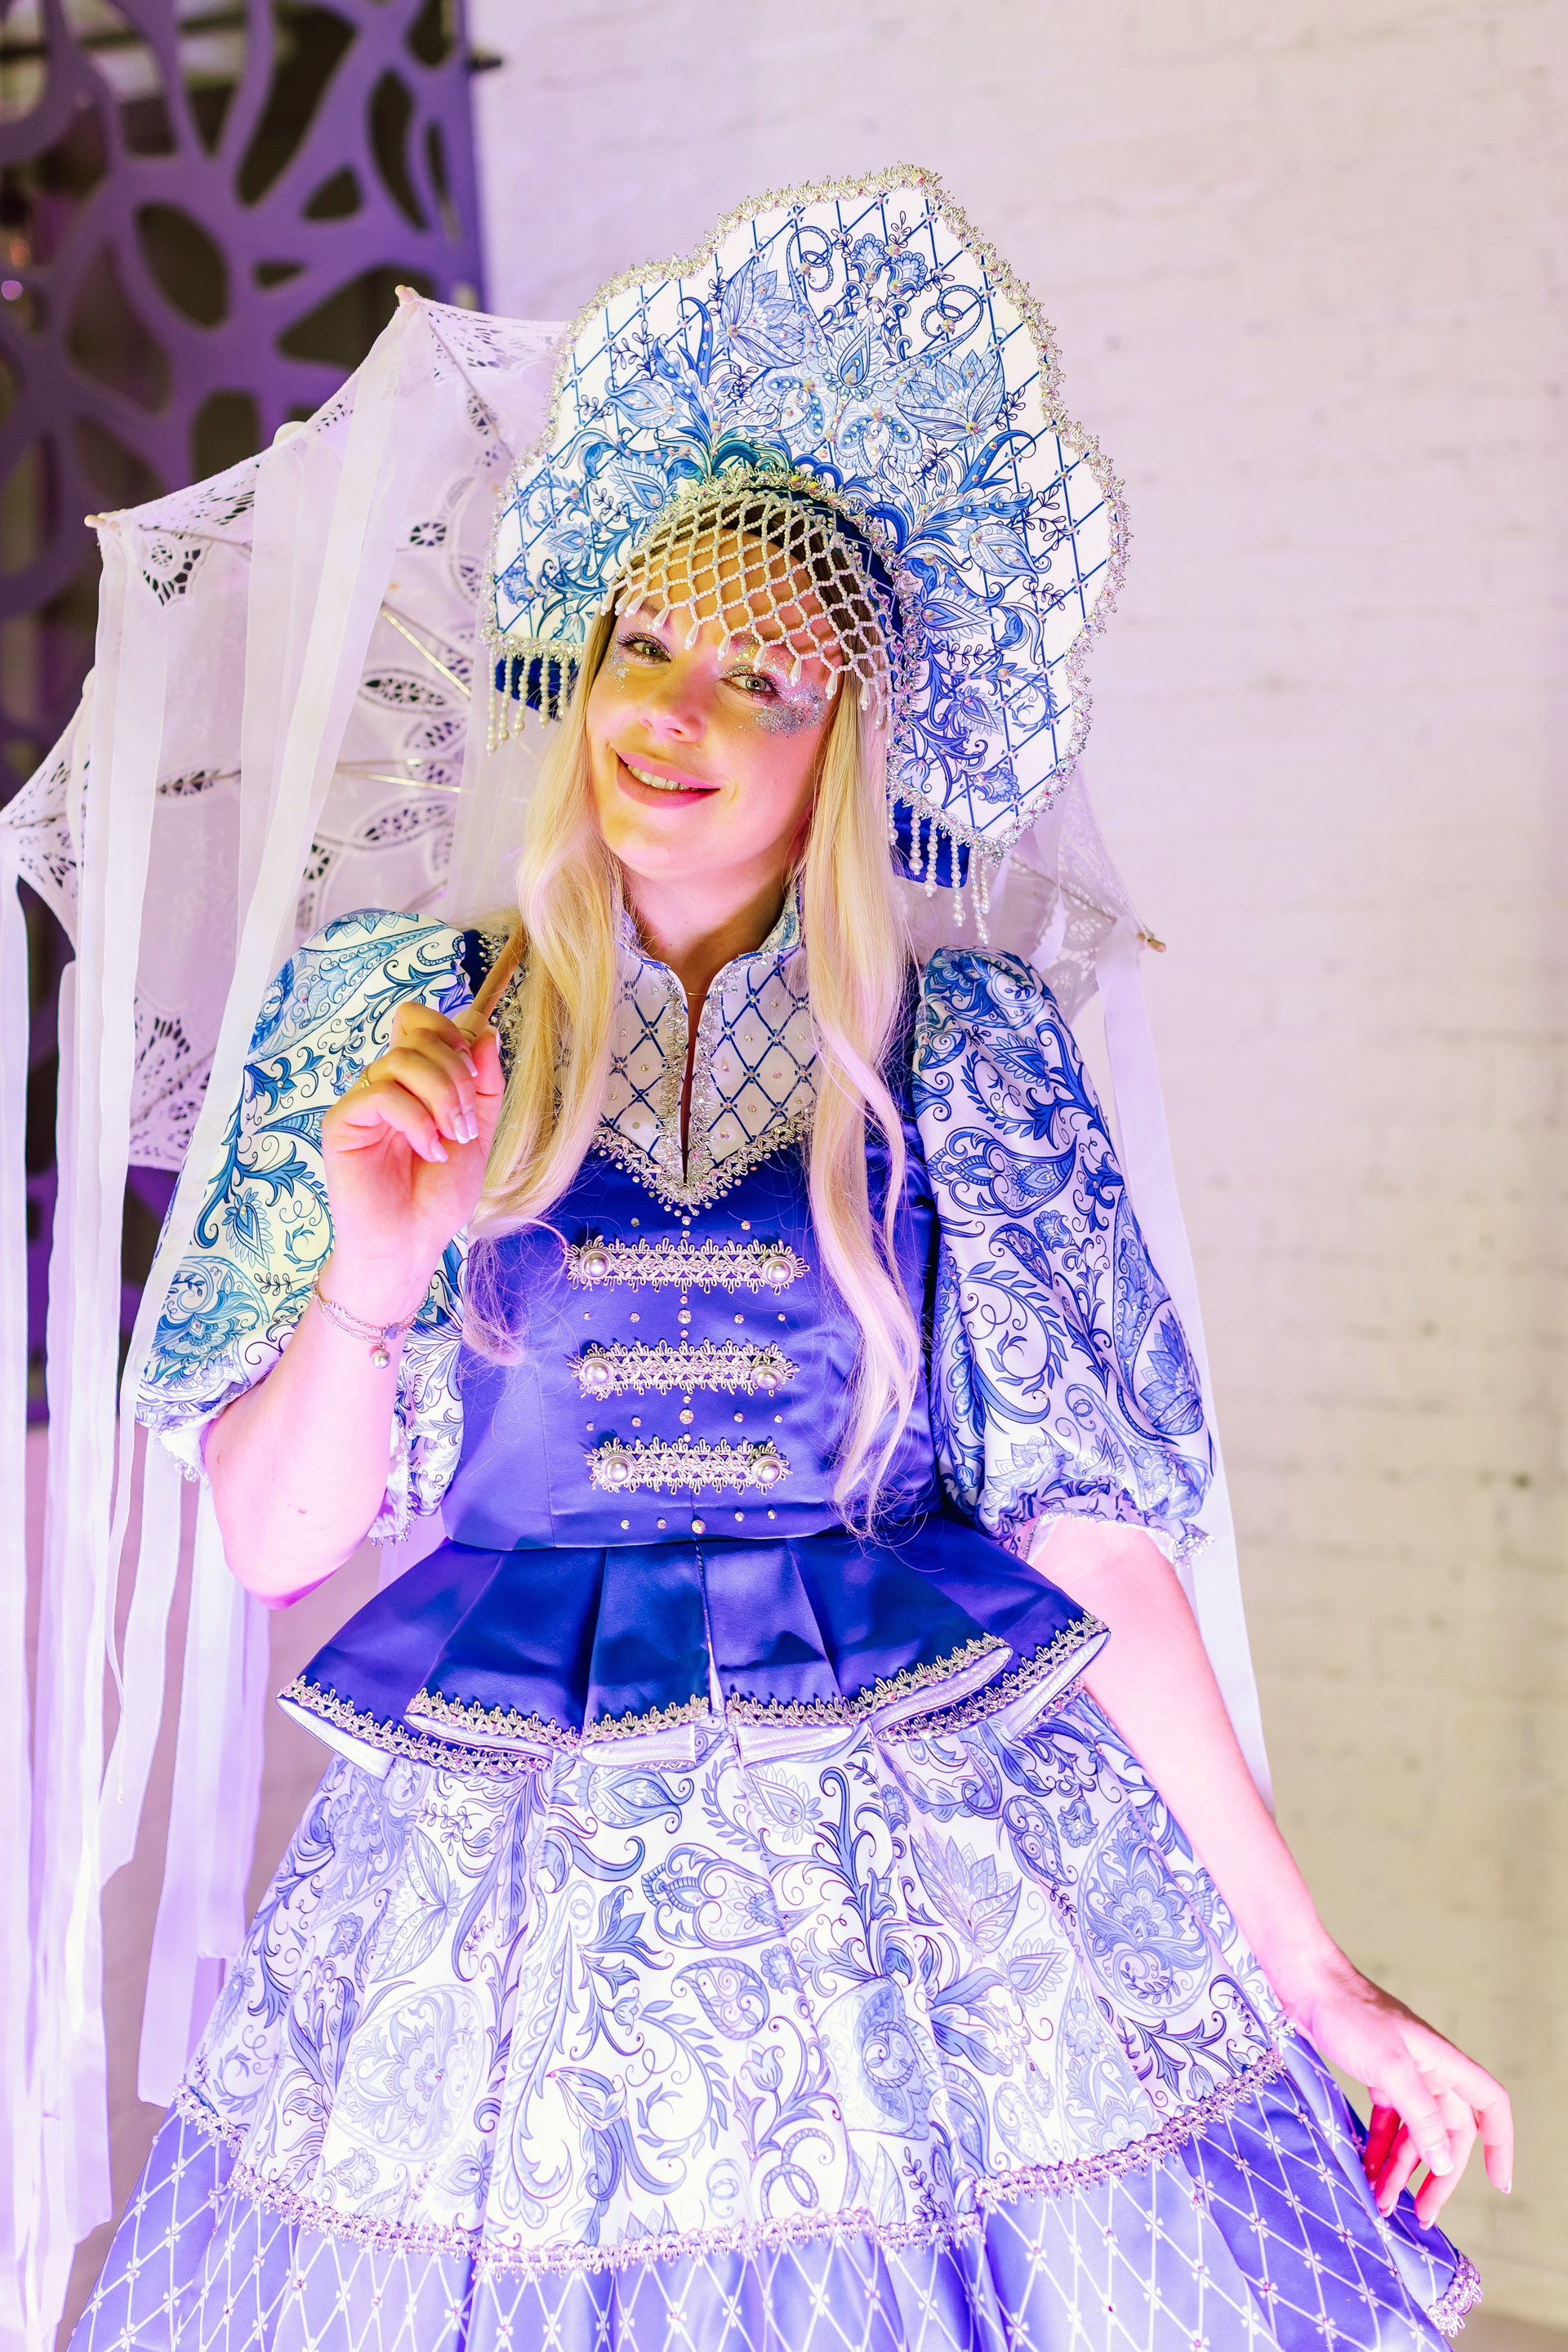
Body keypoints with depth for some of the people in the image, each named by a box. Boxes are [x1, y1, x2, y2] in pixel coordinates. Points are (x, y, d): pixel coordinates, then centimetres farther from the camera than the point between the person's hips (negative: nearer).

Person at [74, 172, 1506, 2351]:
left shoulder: (961, 1050, -2)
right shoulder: (406, 1025, 0)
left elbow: (1088, 1531, -2)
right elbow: (271, 1543, -2)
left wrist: (1306, 1966, -3)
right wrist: (371, 1280, -20)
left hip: (945, 1873, 0)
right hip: (513, 1903, 1)